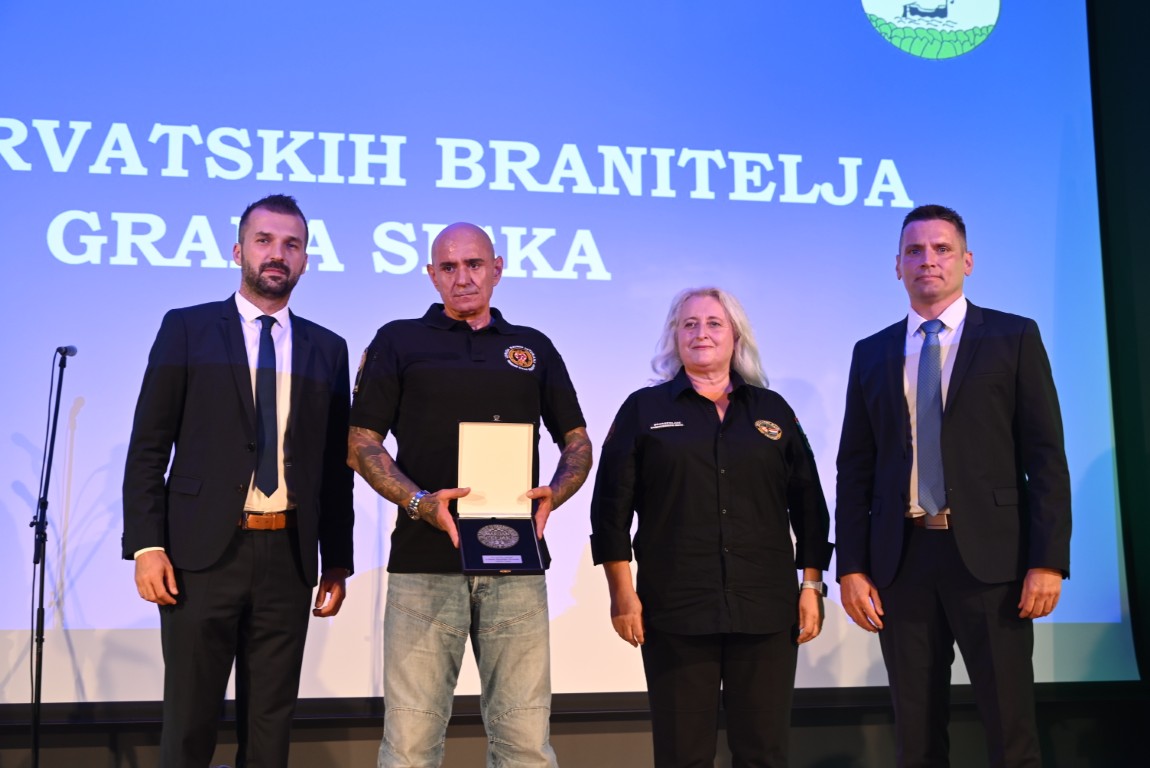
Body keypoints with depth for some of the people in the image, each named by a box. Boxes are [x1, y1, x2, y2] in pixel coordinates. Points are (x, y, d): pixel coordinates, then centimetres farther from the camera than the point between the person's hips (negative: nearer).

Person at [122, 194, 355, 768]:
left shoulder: (327, 349, 11)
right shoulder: (186, 329, 4)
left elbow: (335, 464, 11)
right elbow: (147, 448, 0)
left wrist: (337, 563, 8)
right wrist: (146, 546, -9)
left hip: (287, 557, 3)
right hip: (202, 553, -2)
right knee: (189, 721, 3)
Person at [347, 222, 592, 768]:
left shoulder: (534, 348, 17)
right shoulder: (398, 342, 9)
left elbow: (577, 442, 19)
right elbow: (361, 444, 5)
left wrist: (552, 496, -4)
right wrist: (421, 503, -13)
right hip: (423, 562, -2)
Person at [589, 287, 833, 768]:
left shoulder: (773, 410, 11)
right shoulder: (644, 409, 6)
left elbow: (808, 506, 11)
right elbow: (611, 507, 2)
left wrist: (811, 586, 4)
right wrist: (622, 593, -5)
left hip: (766, 610, 2)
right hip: (675, 612, -1)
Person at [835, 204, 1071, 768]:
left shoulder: (1014, 338, 4)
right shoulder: (872, 354, 11)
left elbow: (1045, 457, -1)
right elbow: (855, 470, 9)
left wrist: (1049, 560, -9)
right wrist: (851, 567, 2)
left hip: (988, 555, -3)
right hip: (902, 559, 3)